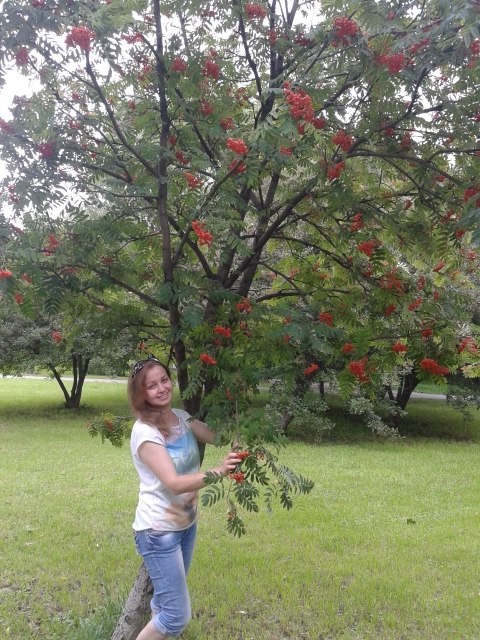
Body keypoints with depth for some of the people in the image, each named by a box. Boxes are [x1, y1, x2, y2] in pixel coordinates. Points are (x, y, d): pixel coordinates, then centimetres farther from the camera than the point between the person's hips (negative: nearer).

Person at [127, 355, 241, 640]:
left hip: (187, 523, 7)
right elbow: (173, 483, -30)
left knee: (166, 602, 23)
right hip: (160, 530, -7)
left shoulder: (181, 417, 1)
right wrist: (217, 472, -42)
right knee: (178, 616, -3)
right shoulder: (144, 431, -21)